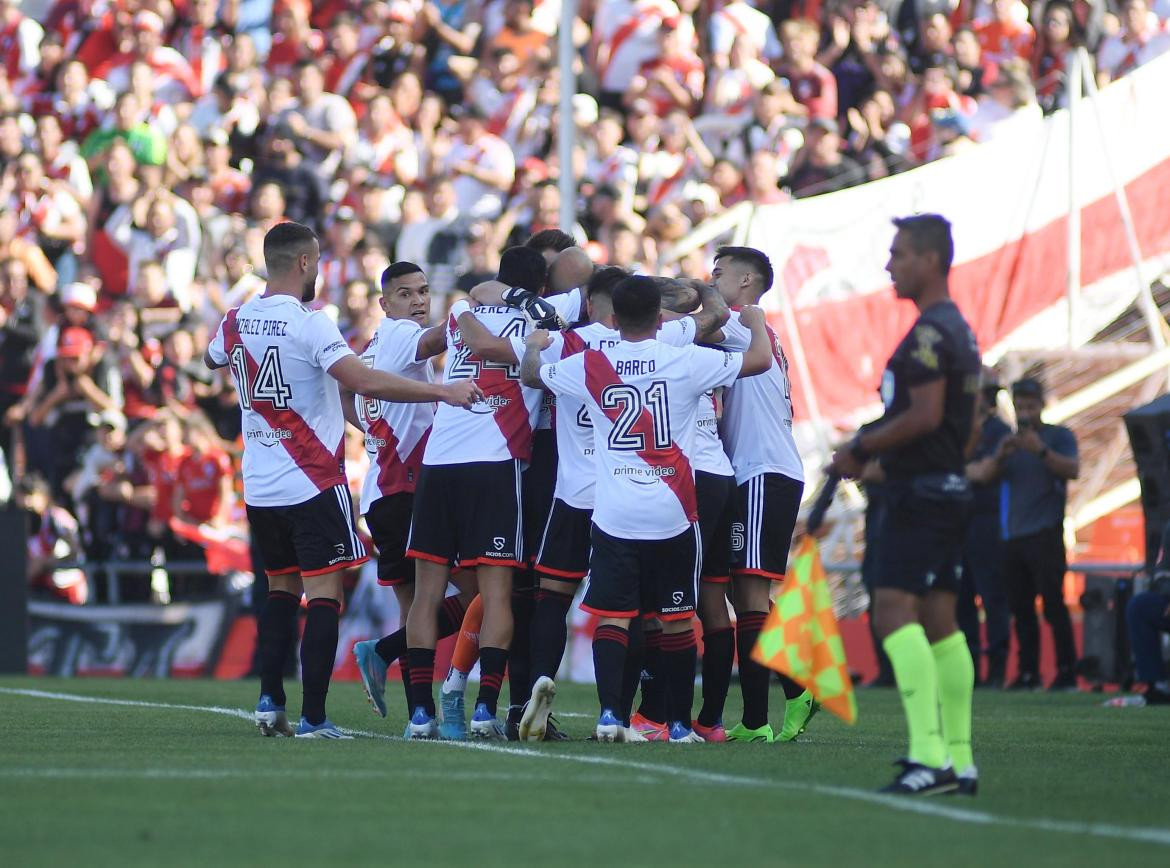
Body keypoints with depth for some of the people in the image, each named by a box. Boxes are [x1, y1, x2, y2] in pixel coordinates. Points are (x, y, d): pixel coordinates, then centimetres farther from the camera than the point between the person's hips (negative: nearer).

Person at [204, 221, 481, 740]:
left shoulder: (235, 322, 5)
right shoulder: (307, 324, -15)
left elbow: (211, 359, 28)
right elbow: (365, 382, -26)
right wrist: (443, 391, -22)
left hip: (259, 487, 7)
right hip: (312, 484, -7)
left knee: (281, 590, 19)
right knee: (324, 595, -4)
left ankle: (269, 702, 11)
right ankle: (313, 718, -9)